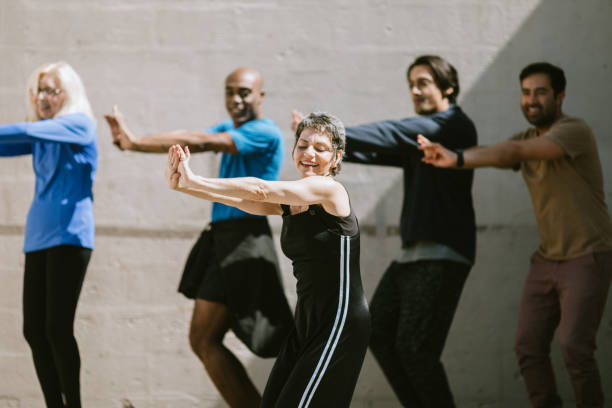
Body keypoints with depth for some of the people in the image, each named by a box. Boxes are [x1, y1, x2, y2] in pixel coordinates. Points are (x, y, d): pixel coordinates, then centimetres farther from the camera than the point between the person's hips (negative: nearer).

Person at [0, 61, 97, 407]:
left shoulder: (80, 125, -4)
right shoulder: (43, 135, 18)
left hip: (69, 235, -7)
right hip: (38, 236, 7)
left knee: (57, 328, -11)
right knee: (34, 330, 2)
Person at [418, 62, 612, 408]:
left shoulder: (575, 131, -16)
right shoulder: (529, 139, 11)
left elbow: (514, 152, -31)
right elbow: (492, 154, -6)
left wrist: (458, 159, -43)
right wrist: (446, 153, -25)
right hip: (548, 259, 7)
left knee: (574, 347, -16)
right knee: (529, 346, 0)